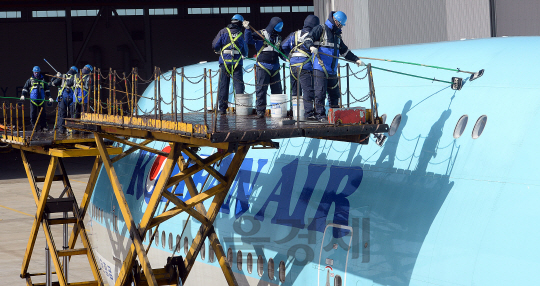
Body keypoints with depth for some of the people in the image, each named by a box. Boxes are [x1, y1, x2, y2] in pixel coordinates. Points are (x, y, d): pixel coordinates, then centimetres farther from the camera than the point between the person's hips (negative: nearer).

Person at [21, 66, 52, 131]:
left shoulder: (43, 80, 15)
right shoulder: (30, 80, 8)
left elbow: (47, 89, 19)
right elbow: (25, 88, 6)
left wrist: (49, 97, 12)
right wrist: (23, 95, -9)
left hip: (41, 100, 2)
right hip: (33, 100, -2)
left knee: (43, 114, 1)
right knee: (33, 114, -1)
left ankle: (43, 126, 5)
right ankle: (34, 126, 6)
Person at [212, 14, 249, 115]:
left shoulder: (223, 32, 4)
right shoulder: (241, 35, 8)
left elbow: (215, 45, 0)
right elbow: (245, 52, 16)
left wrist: (218, 51, 21)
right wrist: (244, 55, 38)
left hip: (224, 62, 0)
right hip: (237, 62, 0)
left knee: (223, 85, 4)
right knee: (239, 85, 2)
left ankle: (222, 108, 3)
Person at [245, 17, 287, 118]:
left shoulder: (278, 37, 17)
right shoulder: (261, 34, -1)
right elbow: (249, 40, -13)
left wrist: (285, 58, 6)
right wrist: (247, 30, -26)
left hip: (275, 67, 5)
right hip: (263, 67, -5)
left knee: (277, 90, 5)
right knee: (261, 90, -5)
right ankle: (260, 111, -1)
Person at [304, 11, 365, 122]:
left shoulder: (337, 35, 23)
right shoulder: (320, 29, 0)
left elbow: (345, 51, 31)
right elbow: (307, 39, -10)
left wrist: (356, 59, 25)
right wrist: (311, 46, -30)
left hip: (332, 70, 8)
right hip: (320, 68, -7)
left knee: (334, 93, 9)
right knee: (320, 93, -9)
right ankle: (320, 115, -5)